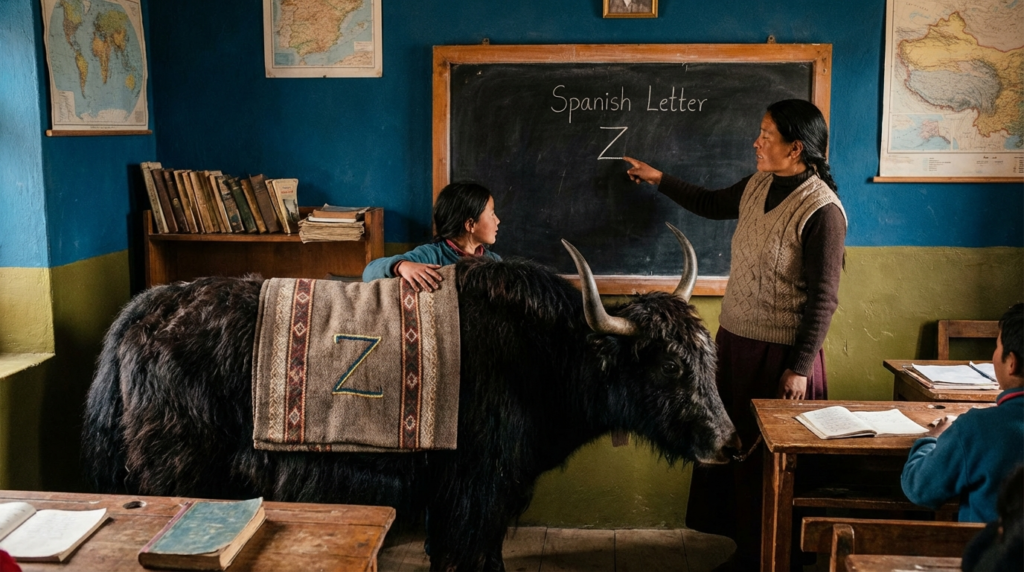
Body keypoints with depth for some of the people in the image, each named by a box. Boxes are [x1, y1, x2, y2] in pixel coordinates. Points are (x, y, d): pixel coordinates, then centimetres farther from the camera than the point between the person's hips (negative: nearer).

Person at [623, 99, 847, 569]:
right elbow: (711, 204, 26)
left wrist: (799, 368, -17)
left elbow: (823, 299, -17)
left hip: (780, 353, -8)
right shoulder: (757, 186, 4)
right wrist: (658, 179, 26)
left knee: (766, 457, 4)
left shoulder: (822, 210, -18)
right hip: (734, 339, 8)